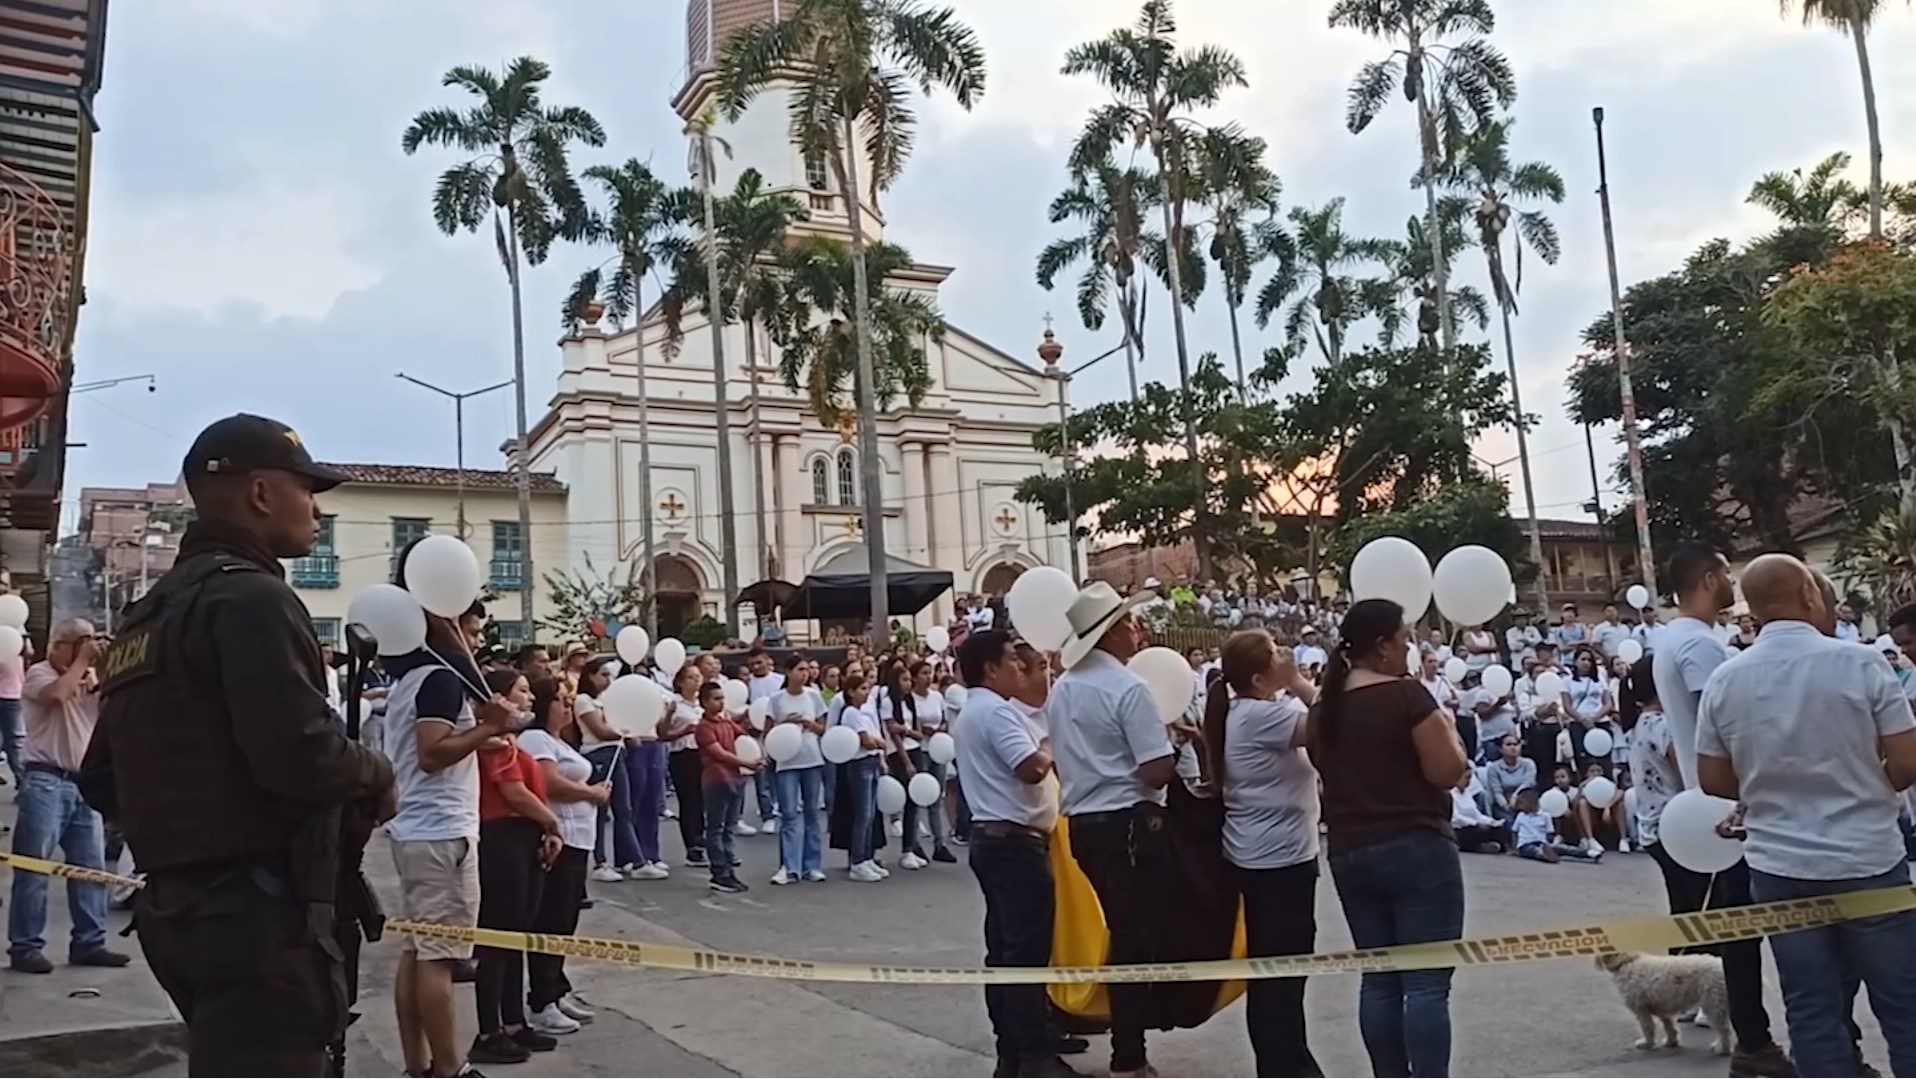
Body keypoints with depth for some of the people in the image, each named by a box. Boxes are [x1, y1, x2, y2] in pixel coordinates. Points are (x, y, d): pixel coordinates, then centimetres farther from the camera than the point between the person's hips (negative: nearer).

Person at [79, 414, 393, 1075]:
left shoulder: (146, 616, 16)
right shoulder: (249, 597, -13)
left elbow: (101, 782, 19)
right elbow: (303, 759, -25)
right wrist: (375, 774, -6)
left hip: (174, 906, 10)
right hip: (258, 910, -10)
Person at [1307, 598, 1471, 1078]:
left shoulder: (1325, 707, 9)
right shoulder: (1406, 695, -12)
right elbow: (1447, 770, -13)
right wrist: (1447, 729, 4)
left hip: (1349, 852, 7)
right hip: (1416, 847, -7)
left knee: (1379, 979, 12)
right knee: (1427, 982, -4)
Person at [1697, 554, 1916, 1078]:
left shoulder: (1724, 679, -2)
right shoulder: (1857, 662, -11)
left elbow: (1712, 780, 4)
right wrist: (1863, 787, 11)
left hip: (1780, 867, 2)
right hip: (1868, 861, -2)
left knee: (1812, 1013, 8)